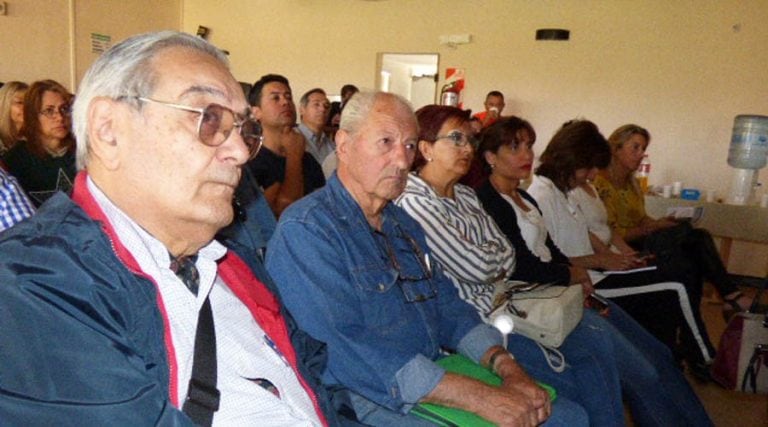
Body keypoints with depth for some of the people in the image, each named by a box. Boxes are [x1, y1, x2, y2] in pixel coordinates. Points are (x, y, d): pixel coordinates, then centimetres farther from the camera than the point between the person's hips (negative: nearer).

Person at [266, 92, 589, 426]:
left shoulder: (402, 223, 14)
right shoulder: (304, 229, -15)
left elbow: (448, 308, 12)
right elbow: (345, 349, -24)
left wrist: (507, 367, -6)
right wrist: (479, 398, -23)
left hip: (434, 385, 8)